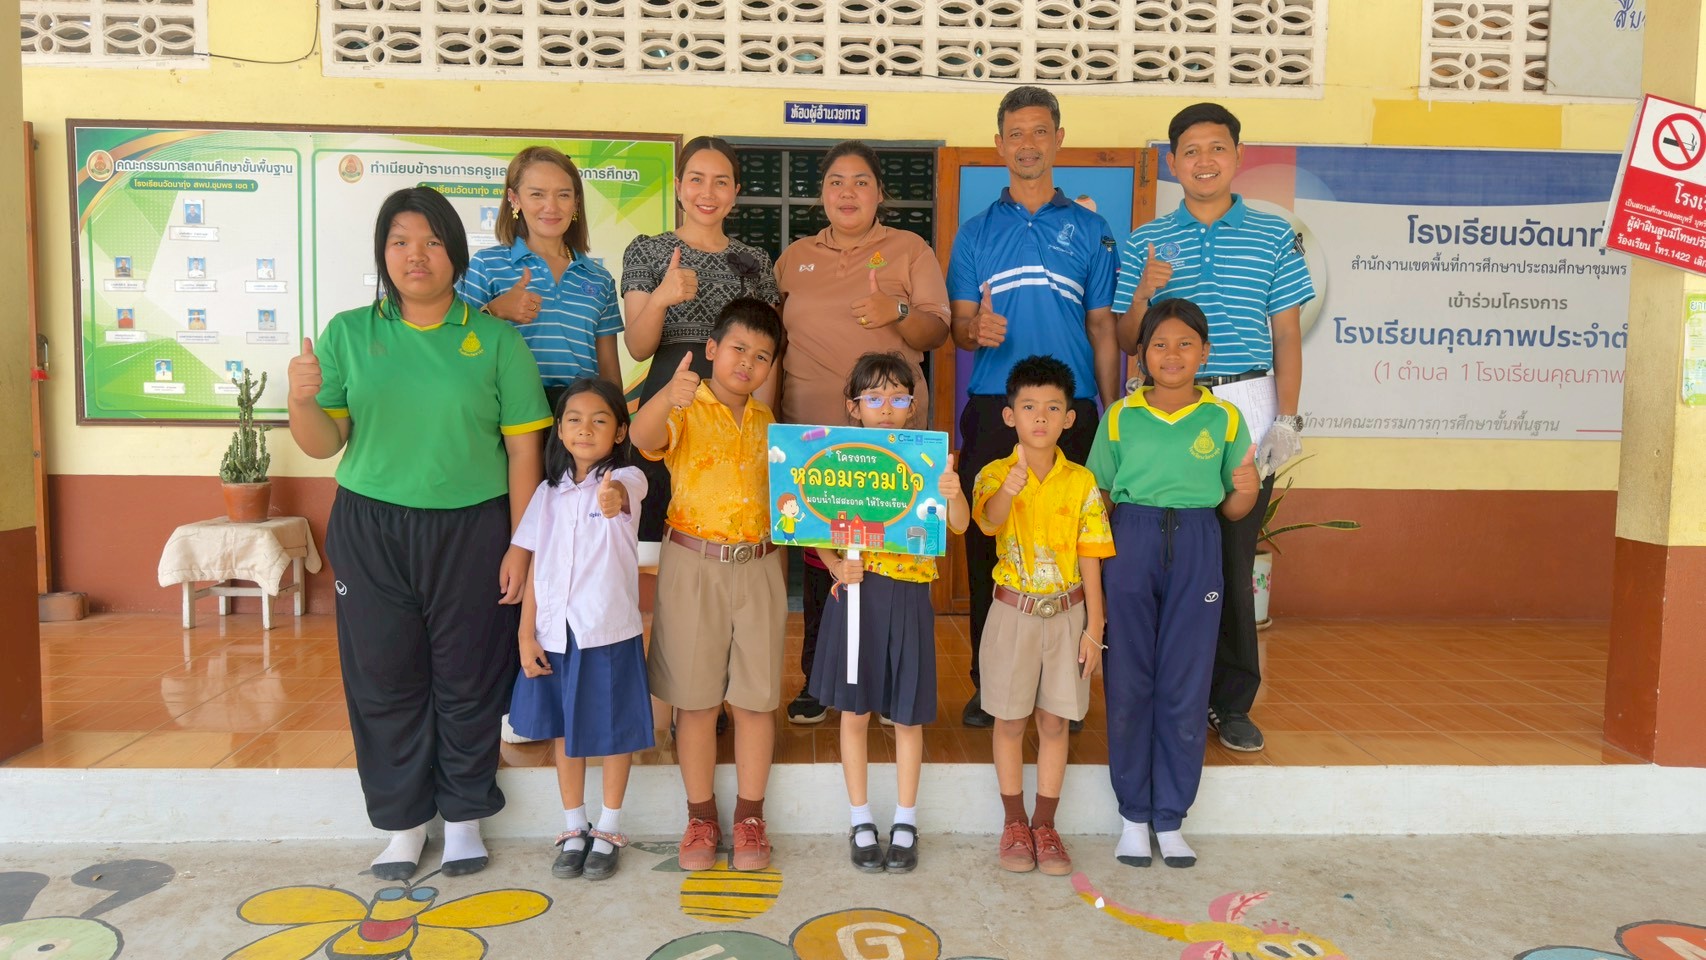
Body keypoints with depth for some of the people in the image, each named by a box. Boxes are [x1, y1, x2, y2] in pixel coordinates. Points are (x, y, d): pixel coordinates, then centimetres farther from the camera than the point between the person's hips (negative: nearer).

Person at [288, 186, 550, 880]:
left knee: (468, 679, 6)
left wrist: (520, 545, -5)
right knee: (383, 679, 8)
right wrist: (301, 401, -18)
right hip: (370, 529, 2)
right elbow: (325, 445, 3)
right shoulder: (349, 334, 5)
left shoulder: (495, 340, 1)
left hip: (471, 529, -1)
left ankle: (463, 817, 26)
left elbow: (523, 448, -1)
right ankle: (401, 822, 25)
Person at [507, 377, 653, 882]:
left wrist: (615, 497, -59)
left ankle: (608, 830, 25)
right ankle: (574, 828, 31)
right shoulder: (549, 493, 5)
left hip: (610, 631, -4)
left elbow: (624, 491, -35)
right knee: (564, 731, 15)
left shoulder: (626, 478, -8)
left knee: (613, 731, 8)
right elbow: (535, 568, 6)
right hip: (555, 633, 4)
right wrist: (526, 635, 1)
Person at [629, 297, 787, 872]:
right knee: (696, 700, 6)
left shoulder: (766, 422, 12)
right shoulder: (684, 409, -6)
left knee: (756, 699, 7)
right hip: (694, 566, -4)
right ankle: (701, 815, 21)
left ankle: (750, 816, 21)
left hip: (758, 567, 4)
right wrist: (667, 396, -49)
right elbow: (644, 437, -29)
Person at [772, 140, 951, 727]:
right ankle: (818, 679, 17)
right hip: (810, 430, 3)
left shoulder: (910, 250, 5)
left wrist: (898, 314, -21)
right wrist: (772, 414, 13)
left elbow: (937, 333, -1)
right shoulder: (795, 258, 14)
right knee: (819, 554, 6)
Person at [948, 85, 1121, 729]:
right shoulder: (976, 232, 13)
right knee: (986, 544, 2)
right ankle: (988, 683, 12)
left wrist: (1111, 418, 4)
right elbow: (958, 326, 9)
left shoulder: (1090, 230, 11)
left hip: (1070, 408, 0)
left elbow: (1103, 330, 10)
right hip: (991, 409, 1)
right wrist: (976, 331, -16)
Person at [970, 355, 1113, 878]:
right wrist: (1009, 491, -49)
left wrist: (1094, 627, -1)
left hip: (1065, 613, 1)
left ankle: (1045, 825, 22)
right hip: (1013, 612, -1)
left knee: (1054, 722, 8)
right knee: (1010, 721, 8)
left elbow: (1090, 559, 1)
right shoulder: (994, 474, -5)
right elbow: (988, 522, -27)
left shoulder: (1082, 483, -1)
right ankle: (1014, 823, 24)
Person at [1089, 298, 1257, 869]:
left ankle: (1170, 819, 20)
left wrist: (1246, 490, -13)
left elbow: (1232, 509, 9)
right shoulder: (1120, 416, 4)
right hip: (1131, 544, 0)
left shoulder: (1224, 418, 5)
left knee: (1186, 686, 5)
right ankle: (1133, 815, 20)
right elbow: (1100, 497, 6)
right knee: (1128, 682, 4)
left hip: (1196, 549, 1)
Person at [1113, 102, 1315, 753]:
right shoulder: (1145, 243, 10)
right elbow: (1126, 342, 10)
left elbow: (1287, 335, 6)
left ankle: (1233, 701, 14)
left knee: (1234, 558, 2)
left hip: (1246, 411, -1)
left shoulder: (1273, 236, 8)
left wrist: (1286, 419, -2)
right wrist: (1144, 293, -10)